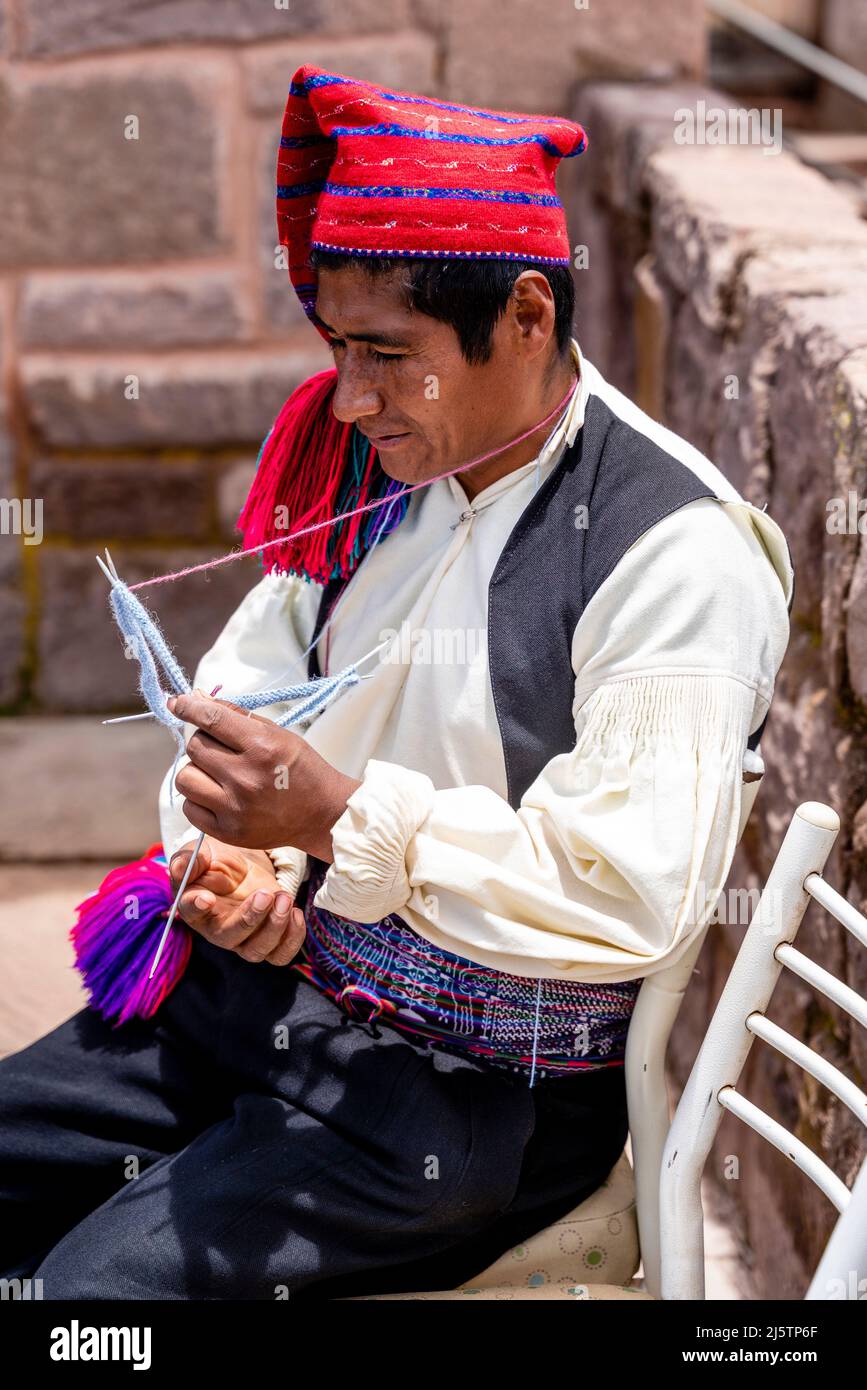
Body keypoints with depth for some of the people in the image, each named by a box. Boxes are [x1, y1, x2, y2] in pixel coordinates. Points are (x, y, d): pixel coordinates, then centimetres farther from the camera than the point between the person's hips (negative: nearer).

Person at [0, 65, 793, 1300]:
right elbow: (249, 673, 12)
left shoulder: (678, 553, -19)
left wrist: (341, 816, -30)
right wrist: (225, 852, -9)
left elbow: (634, 896, -25)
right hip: (267, 978, 8)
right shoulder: (373, 459, 4)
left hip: (478, 1085, -7)